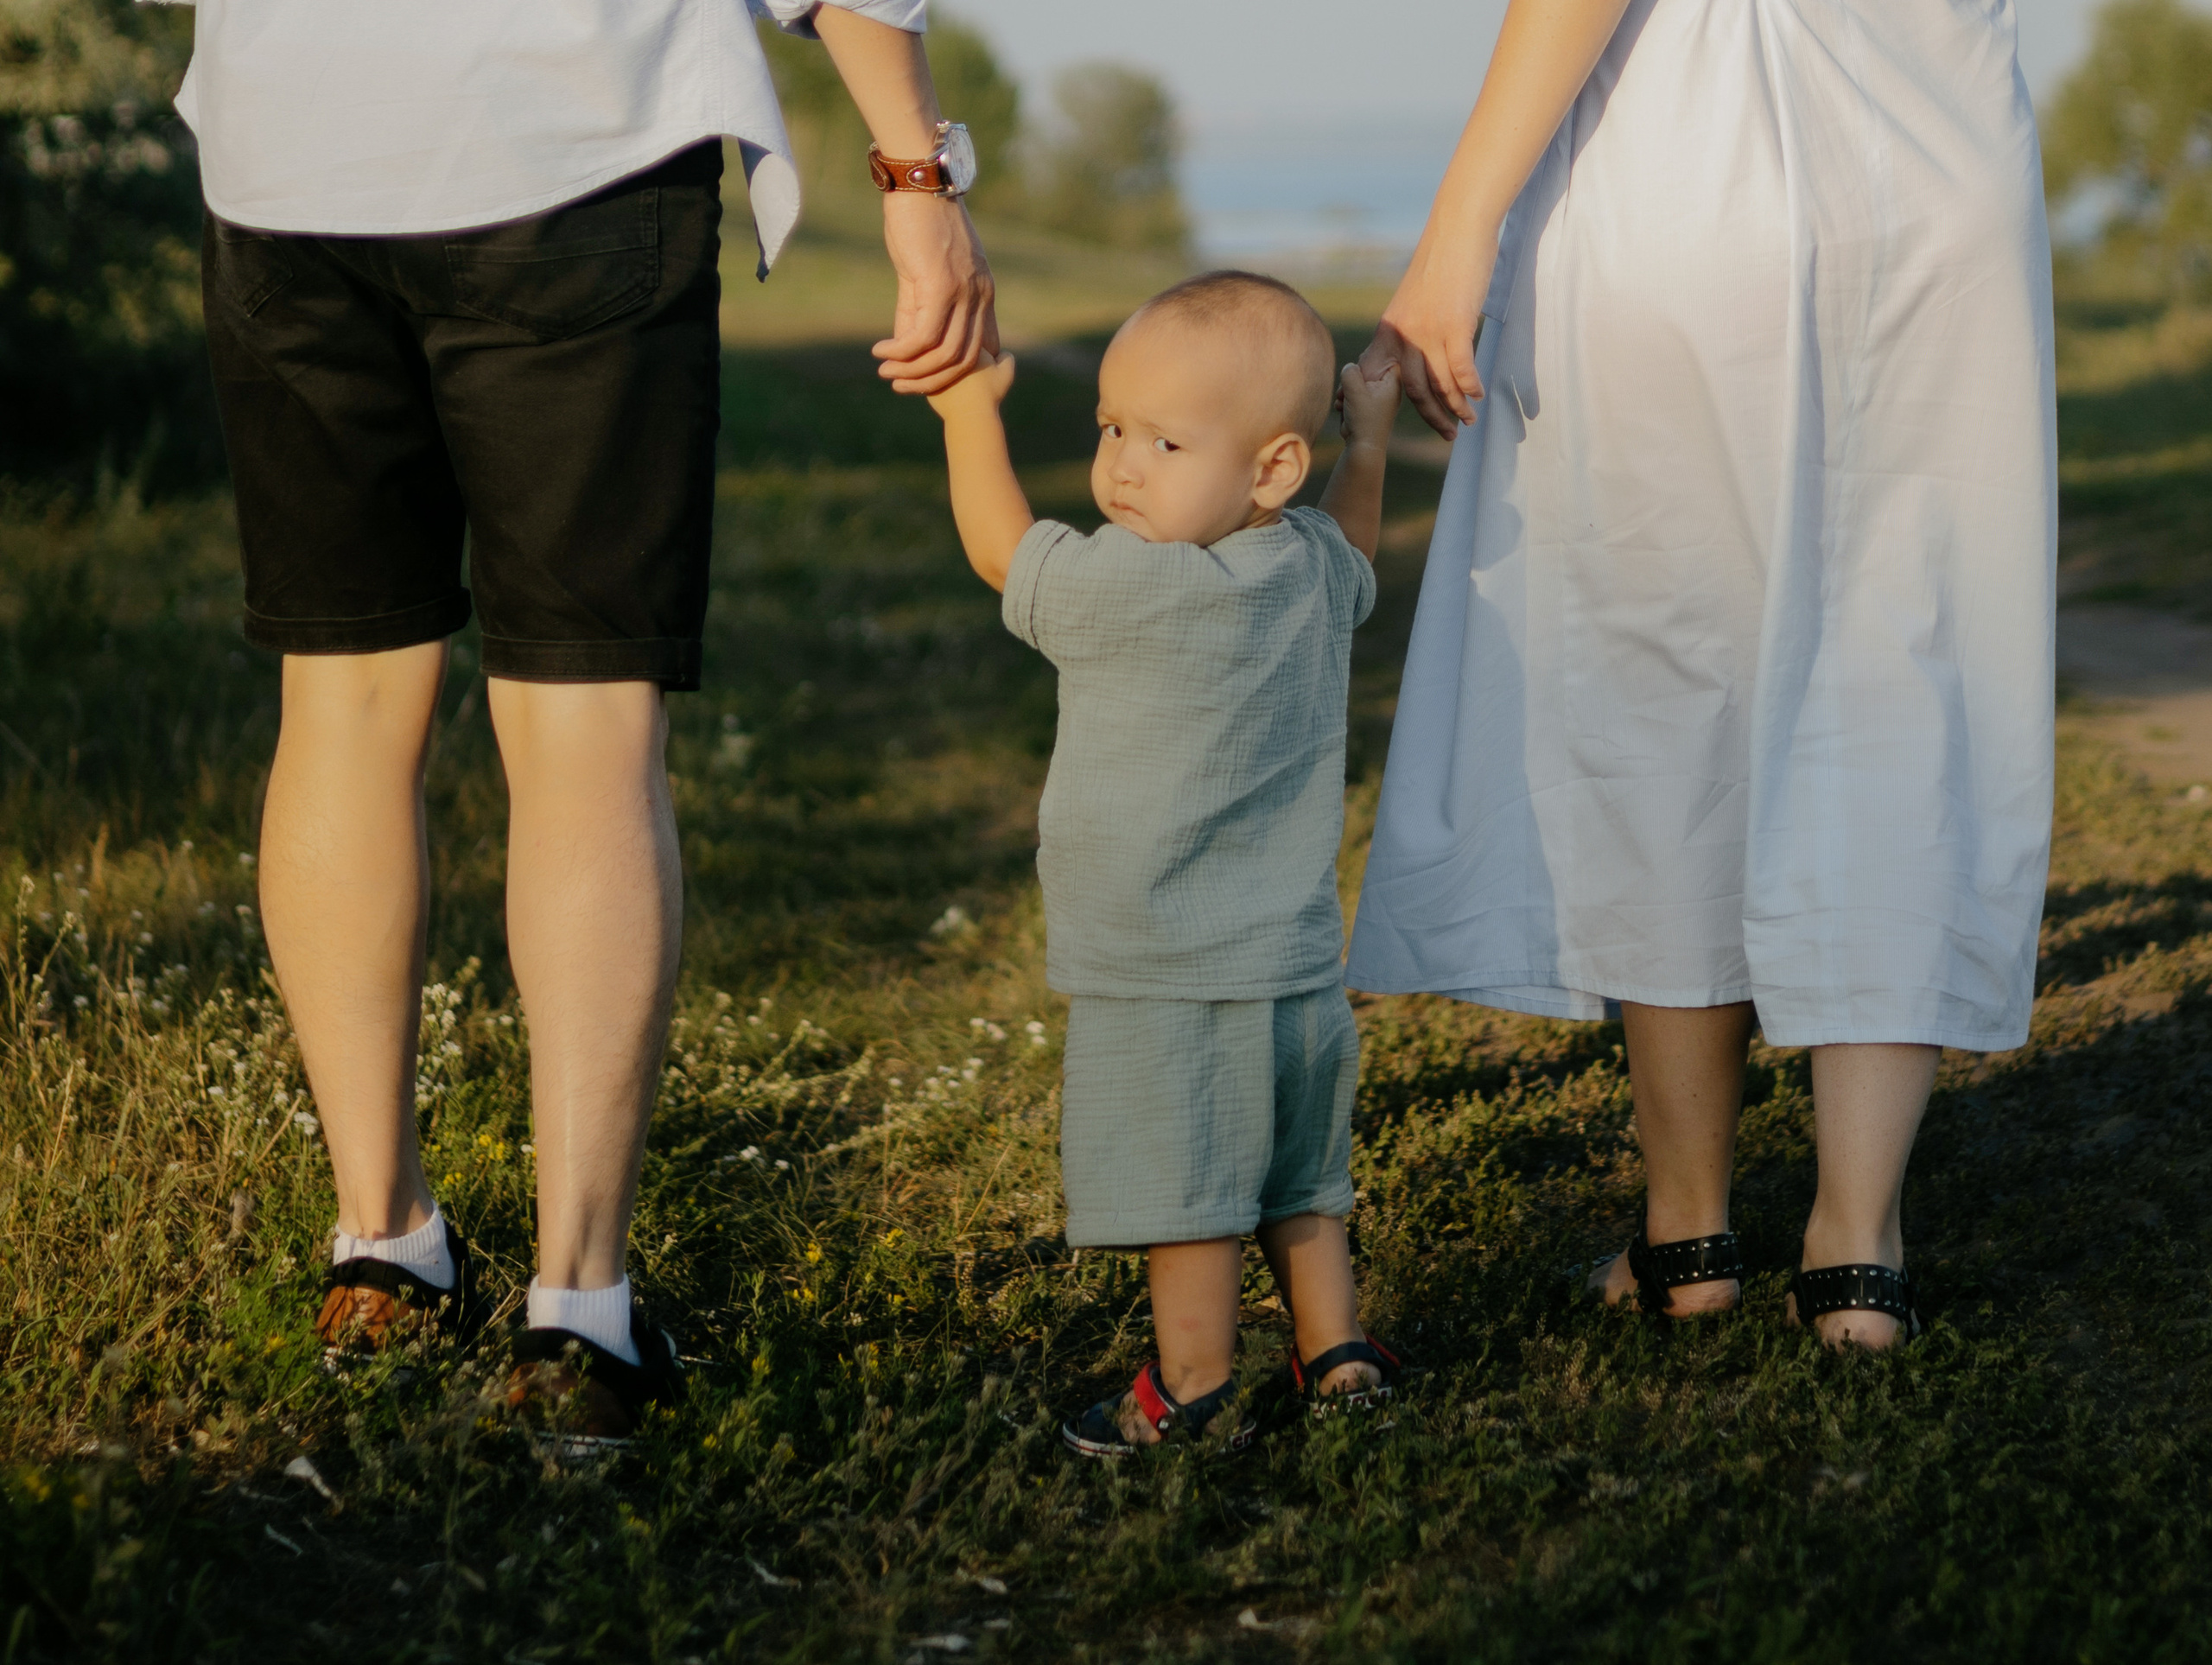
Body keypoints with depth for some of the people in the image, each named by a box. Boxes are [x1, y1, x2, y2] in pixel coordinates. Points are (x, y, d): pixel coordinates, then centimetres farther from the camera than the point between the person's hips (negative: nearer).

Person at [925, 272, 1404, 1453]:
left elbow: (999, 549, -4)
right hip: (1299, 967, 8)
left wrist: (971, 411, 5)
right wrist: (1366, 448, 37)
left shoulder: (1129, 585, -21)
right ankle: (1338, 1355, 26)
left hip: (1169, 986, -8)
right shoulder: (1316, 569, 0)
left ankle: (1195, 1391, 8)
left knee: (1186, 1198, 2)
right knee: (1295, 1185, 20)